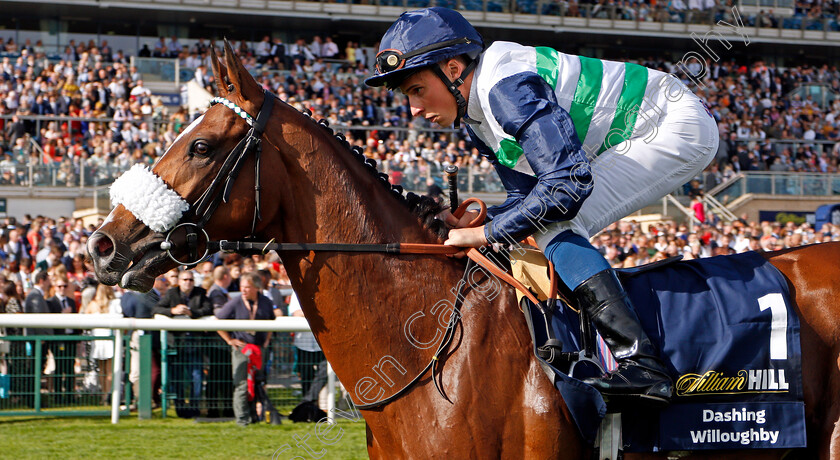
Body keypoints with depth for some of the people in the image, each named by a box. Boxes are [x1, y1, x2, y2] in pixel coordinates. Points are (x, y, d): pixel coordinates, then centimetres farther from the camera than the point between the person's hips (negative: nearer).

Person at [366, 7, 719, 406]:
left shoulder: (506, 86, -24)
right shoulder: (478, 119, 8)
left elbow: (569, 181, -31)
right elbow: (526, 196, 12)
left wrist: (489, 233, -24)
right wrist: (474, 223, -5)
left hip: (679, 128, -11)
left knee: (555, 226, -19)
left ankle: (642, 366, -28)